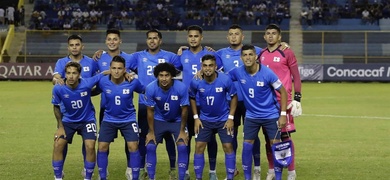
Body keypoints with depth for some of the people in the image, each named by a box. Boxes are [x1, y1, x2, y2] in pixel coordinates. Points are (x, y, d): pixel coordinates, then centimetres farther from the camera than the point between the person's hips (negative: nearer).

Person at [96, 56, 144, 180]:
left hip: (128, 119, -1)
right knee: (102, 147, -2)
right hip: (109, 119, 1)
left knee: (133, 146, -10)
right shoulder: (103, 82, -15)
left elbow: (144, 91, 3)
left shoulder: (132, 82, -16)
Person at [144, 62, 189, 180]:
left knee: (182, 147, -15)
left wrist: (182, 131, -10)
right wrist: (151, 132, -8)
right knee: (150, 146, -9)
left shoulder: (181, 88, -28)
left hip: (177, 120, -1)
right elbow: (150, 111, -12)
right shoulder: (150, 89, -25)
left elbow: (184, 110, -15)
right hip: (159, 120, 1)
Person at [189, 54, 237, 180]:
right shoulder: (196, 82, -17)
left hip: (223, 119, -1)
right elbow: (192, 98, 4)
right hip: (205, 119, 1)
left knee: (228, 147, -1)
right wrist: (196, 118, -1)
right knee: (199, 147, 0)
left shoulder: (225, 80, -22)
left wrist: (231, 118, -9)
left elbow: (234, 97, -6)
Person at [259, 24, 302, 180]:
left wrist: (297, 98, -7)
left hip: (283, 101, -5)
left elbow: (296, 77, -2)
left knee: (285, 136, -3)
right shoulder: (261, 55, 10)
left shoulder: (287, 53, -3)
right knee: (268, 136, 8)